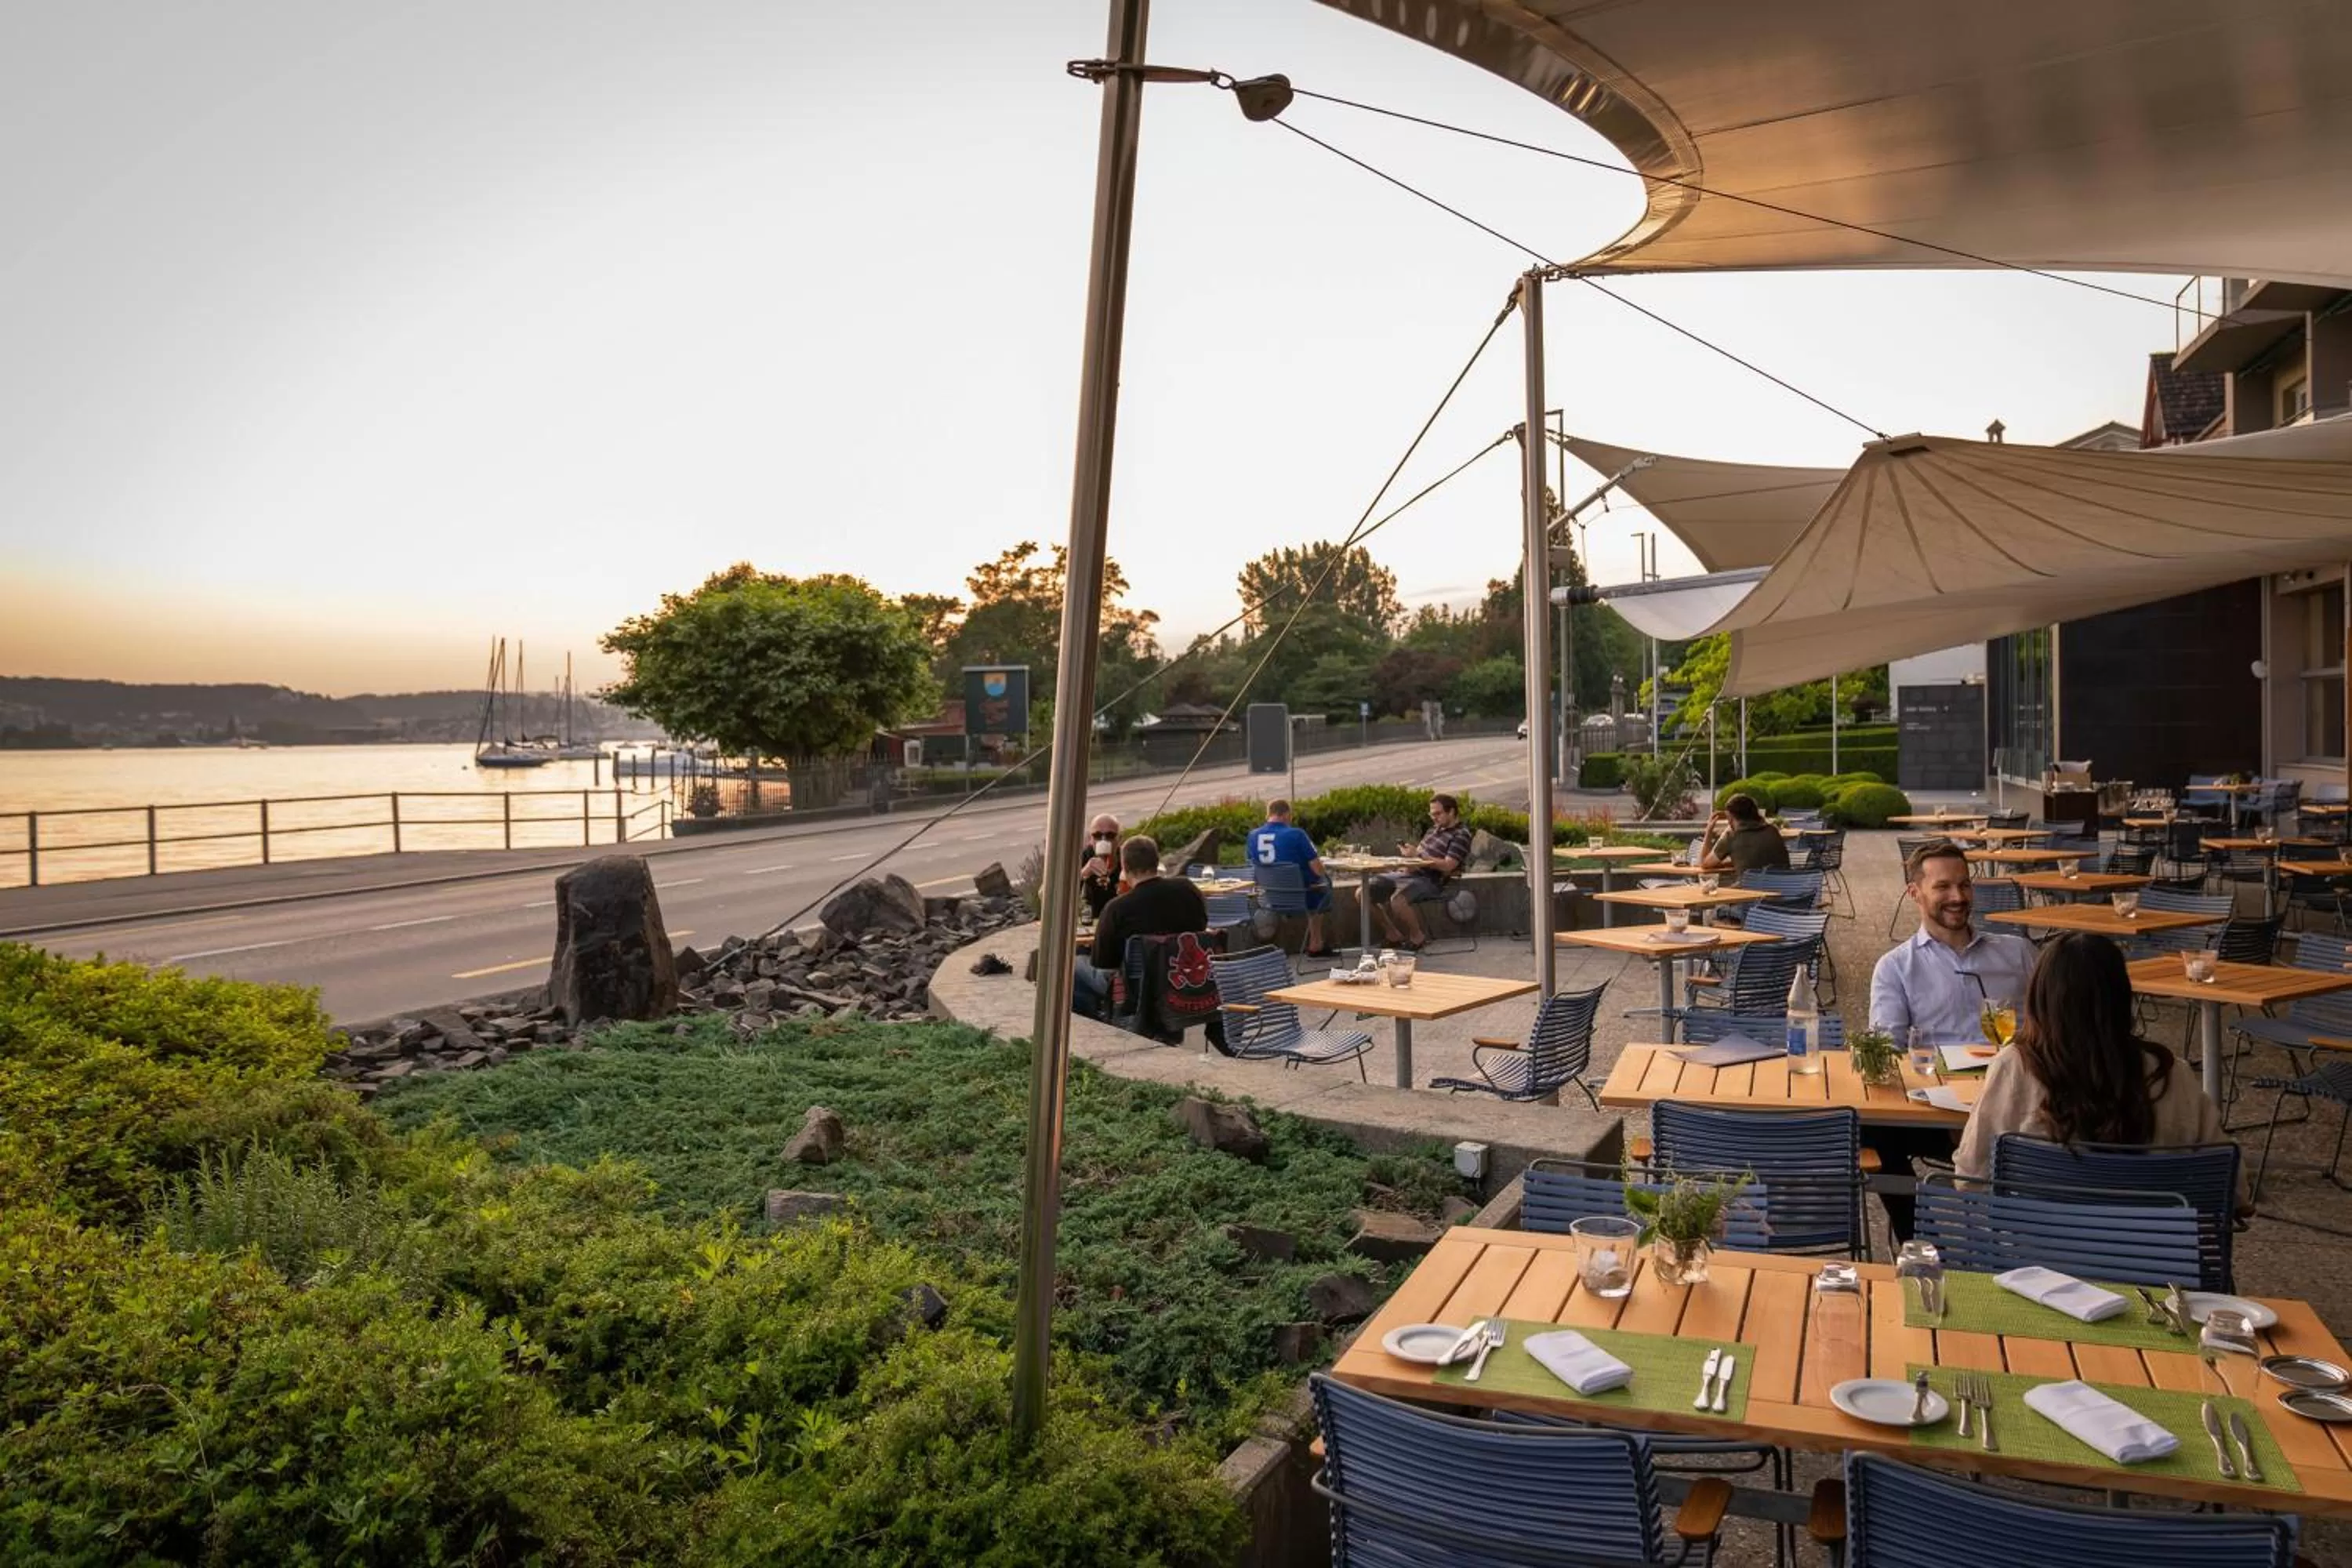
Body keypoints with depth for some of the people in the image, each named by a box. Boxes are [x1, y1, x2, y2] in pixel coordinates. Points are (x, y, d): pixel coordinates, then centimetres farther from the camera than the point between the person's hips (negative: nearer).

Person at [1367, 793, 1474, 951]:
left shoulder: (1461, 835, -7)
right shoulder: (1435, 828, 19)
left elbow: (1447, 866, -16)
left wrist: (1418, 855, -20)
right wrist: (1411, 852, -5)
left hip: (1430, 882, -9)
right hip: (1412, 874, 9)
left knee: (1397, 899, -37)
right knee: (1364, 892, -2)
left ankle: (1418, 939, -13)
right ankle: (1394, 936, 4)